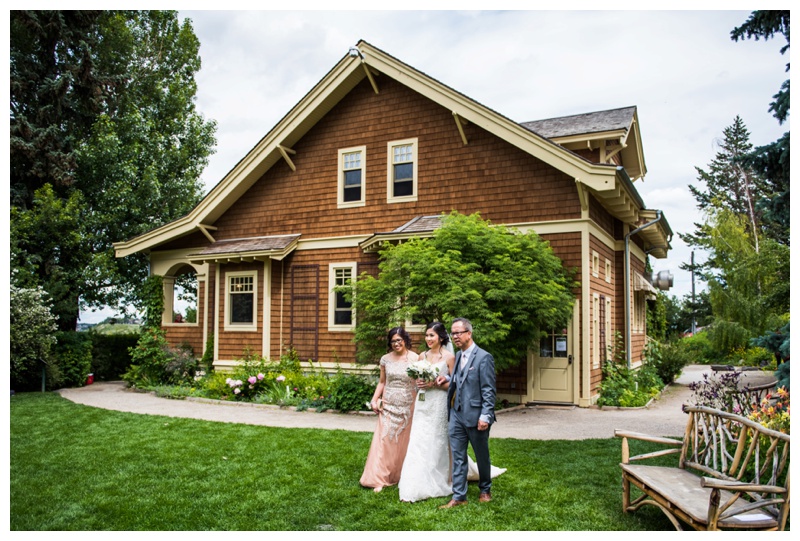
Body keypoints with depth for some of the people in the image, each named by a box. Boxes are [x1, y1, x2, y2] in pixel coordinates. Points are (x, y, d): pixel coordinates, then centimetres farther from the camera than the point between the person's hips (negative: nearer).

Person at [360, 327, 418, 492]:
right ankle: (380, 479, 7)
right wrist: (374, 400, 0)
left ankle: (402, 476, 25)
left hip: (407, 408, -2)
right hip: (388, 407, 2)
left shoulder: (415, 359, -7)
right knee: (384, 441, 0)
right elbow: (382, 382, 11)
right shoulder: (386, 359, 2)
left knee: (404, 442, 9)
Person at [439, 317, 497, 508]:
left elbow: (489, 390, -15)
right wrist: (447, 378, 1)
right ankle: (459, 497, 16)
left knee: (482, 456, 13)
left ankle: (485, 490, 33)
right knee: (458, 457, 8)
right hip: (456, 414, 6)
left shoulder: (484, 357, -13)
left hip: (475, 416, -6)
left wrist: (485, 416, -19)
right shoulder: (457, 355, 10)